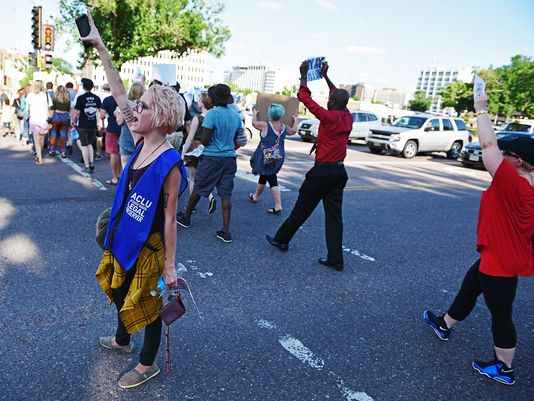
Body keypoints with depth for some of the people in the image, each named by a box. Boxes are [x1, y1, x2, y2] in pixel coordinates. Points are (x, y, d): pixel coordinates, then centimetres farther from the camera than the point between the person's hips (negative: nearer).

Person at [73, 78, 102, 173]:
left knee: (84, 146, 5)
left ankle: (87, 166, 7)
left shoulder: (80, 98, -11)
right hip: (93, 125, 4)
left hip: (83, 126, -4)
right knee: (90, 144, 19)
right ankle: (91, 164, 16)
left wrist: (74, 122, 5)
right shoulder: (97, 98, 1)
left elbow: (77, 112, -11)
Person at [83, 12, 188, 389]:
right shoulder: (142, 142, -5)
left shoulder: (170, 163, -26)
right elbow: (119, 93, -1)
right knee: (121, 291, 29)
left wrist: (170, 266, -17)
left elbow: (170, 219, -23)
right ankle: (122, 339, 56)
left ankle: (148, 364, 36)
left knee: (146, 303, 12)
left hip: (148, 245, -8)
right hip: (124, 237, 8)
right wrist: (101, 48, -3)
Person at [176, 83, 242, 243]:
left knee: (198, 188, 13)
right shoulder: (236, 116, 6)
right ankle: (226, 231, 4)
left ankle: (186, 217, 32)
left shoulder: (212, 114, -13)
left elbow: (205, 139, -15)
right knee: (226, 194, 4)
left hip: (212, 158, -5)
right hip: (230, 158, 5)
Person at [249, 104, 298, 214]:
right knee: (264, 176, 18)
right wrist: (295, 120, 36)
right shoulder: (284, 127, 0)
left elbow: (254, 123, 6)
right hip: (278, 157, 5)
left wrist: (255, 114, 25)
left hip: (267, 158, -5)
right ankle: (256, 196, 28)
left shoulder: (265, 125, -13)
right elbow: (293, 131, 21)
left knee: (272, 180, 1)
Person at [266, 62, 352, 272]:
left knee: (302, 209, 8)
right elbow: (340, 97, 25)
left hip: (323, 170, -6)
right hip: (339, 171, 7)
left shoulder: (329, 117, -15)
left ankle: (282, 239, 26)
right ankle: (335, 259, 7)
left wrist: (304, 75, 4)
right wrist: (325, 76, 31)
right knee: (334, 215, 7)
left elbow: (305, 98, -9)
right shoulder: (347, 118, 6)